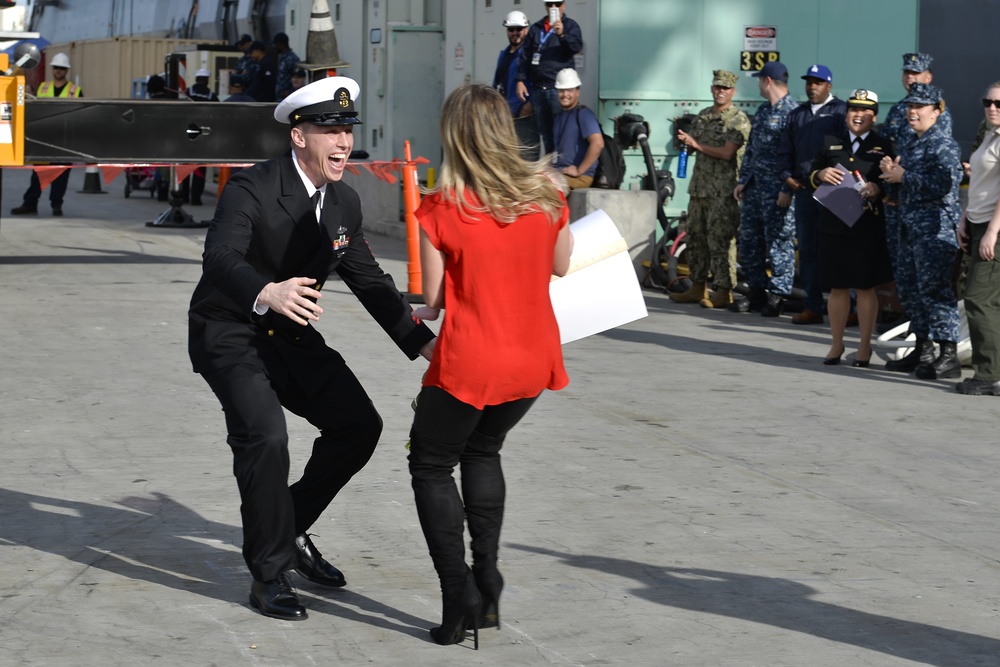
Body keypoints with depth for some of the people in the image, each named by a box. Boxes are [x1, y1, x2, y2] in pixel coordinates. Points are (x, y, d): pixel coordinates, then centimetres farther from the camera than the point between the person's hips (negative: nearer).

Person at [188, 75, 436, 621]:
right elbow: (221, 258, -38)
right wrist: (266, 293, -60)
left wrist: (422, 342, -1)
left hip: (290, 335, 7)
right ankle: (270, 572, -9)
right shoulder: (251, 190, -22)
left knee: (359, 425, -2)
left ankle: (291, 529, 19)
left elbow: (369, 281, 10)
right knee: (264, 434, -26)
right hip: (229, 334, -7)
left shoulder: (344, 203, 2)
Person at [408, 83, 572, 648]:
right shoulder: (545, 191, -3)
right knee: (483, 452, 28)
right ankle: (487, 590, 23)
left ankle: (460, 602, 5)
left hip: (470, 365, -5)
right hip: (534, 360, 5)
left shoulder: (443, 208, -14)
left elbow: (431, 298, -7)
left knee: (432, 465, 16)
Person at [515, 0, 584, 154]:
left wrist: (562, 34, -30)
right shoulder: (536, 28, 14)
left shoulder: (570, 25, 4)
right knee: (544, 130, 9)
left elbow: (577, 47, -13)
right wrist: (521, 80, 4)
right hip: (538, 88, 4)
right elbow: (525, 56, 14)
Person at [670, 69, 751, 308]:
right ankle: (698, 287, 20)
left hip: (723, 192, -8)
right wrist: (685, 141, 2)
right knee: (696, 238, 12)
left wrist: (698, 145, -12)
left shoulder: (738, 120, -7)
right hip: (700, 187, 8)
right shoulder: (703, 116, 17)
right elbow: (691, 145, 25)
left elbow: (727, 152, -16)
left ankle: (724, 291, -6)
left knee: (721, 241, -8)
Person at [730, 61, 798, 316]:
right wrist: (742, 180, 15)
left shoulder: (791, 112, -11)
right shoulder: (762, 111, 17)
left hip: (776, 189, -9)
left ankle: (777, 297, 0)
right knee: (749, 240, 11)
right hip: (754, 186, 9)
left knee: (778, 241, -5)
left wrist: (787, 189, -19)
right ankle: (757, 293, 19)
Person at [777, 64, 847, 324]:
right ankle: (813, 306, 11)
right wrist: (788, 177, 6)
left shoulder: (840, 111, -2)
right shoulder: (797, 114, 18)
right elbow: (785, 150, 21)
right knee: (807, 249, 7)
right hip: (803, 189, 6)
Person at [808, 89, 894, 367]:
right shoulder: (830, 143, 12)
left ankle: (864, 347, 12)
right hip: (834, 225, 2)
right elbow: (811, 179, 11)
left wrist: (878, 189, -17)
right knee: (837, 288, 7)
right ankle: (836, 344, 18)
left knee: (865, 288, 3)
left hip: (868, 227, -2)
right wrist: (821, 175, -10)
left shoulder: (883, 146, 5)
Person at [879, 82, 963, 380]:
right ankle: (922, 350, 24)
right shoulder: (911, 145, 17)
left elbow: (944, 184, -23)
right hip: (911, 227, 10)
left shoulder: (943, 144, -11)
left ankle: (948, 356, -7)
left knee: (935, 290, -10)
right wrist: (890, 173, 7)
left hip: (936, 229, -10)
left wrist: (904, 177, -15)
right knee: (911, 288, 14)